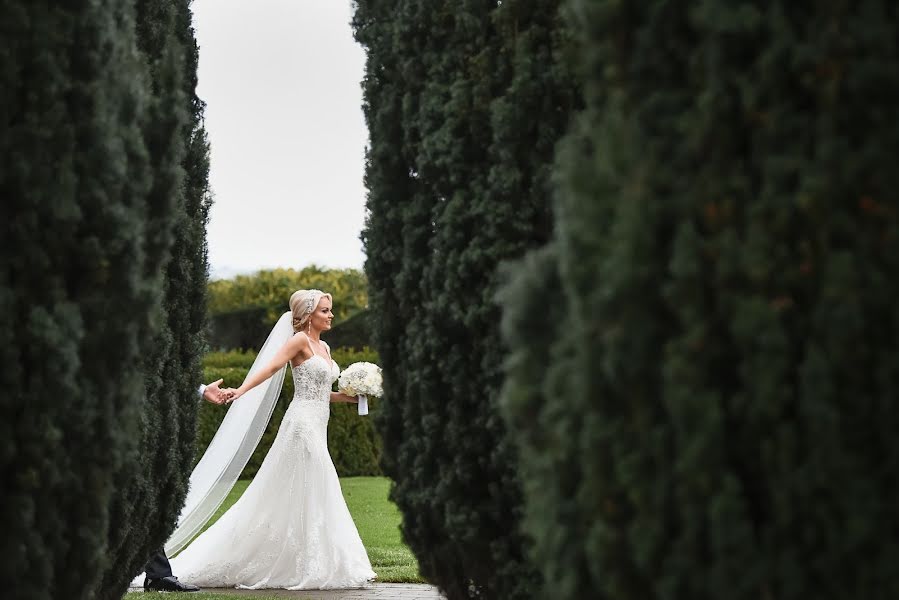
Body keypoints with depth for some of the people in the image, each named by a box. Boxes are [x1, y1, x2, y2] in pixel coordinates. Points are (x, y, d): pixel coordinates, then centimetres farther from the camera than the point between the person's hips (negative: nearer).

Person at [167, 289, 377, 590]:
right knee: (305, 495, -7)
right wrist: (240, 390, -33)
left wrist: (348, 396, 7)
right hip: (303, 423, -9)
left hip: (316, 428, 9)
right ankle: (308, 568, -3)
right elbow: (270, 368, -19)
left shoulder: (323, 347, 18)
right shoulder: (300, 340, -8)